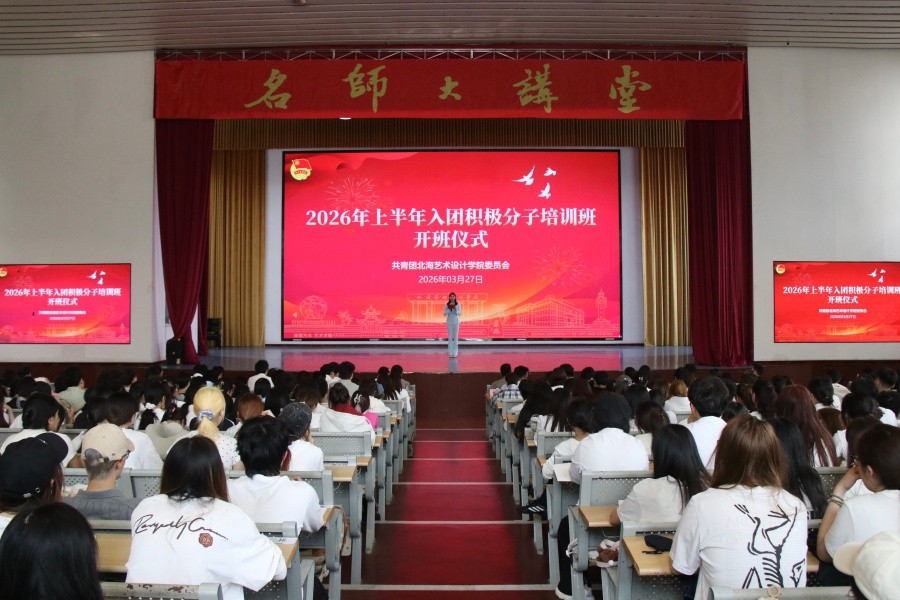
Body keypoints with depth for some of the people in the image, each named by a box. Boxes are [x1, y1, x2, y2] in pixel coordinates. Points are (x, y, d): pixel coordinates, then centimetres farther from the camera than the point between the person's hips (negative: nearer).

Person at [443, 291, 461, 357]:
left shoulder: (458, 304, -1)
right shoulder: (446, 305, 0)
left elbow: (460, 313, -3)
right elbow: (444, 314, -2)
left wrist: (455, 309, -19)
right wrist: (449, 309, -17)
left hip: (456, 322, -1)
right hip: (449, 322, 1)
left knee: (455, 337, -1)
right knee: (450, 337, 1)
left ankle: (455, 352, 2)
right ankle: (450, 353, 4)